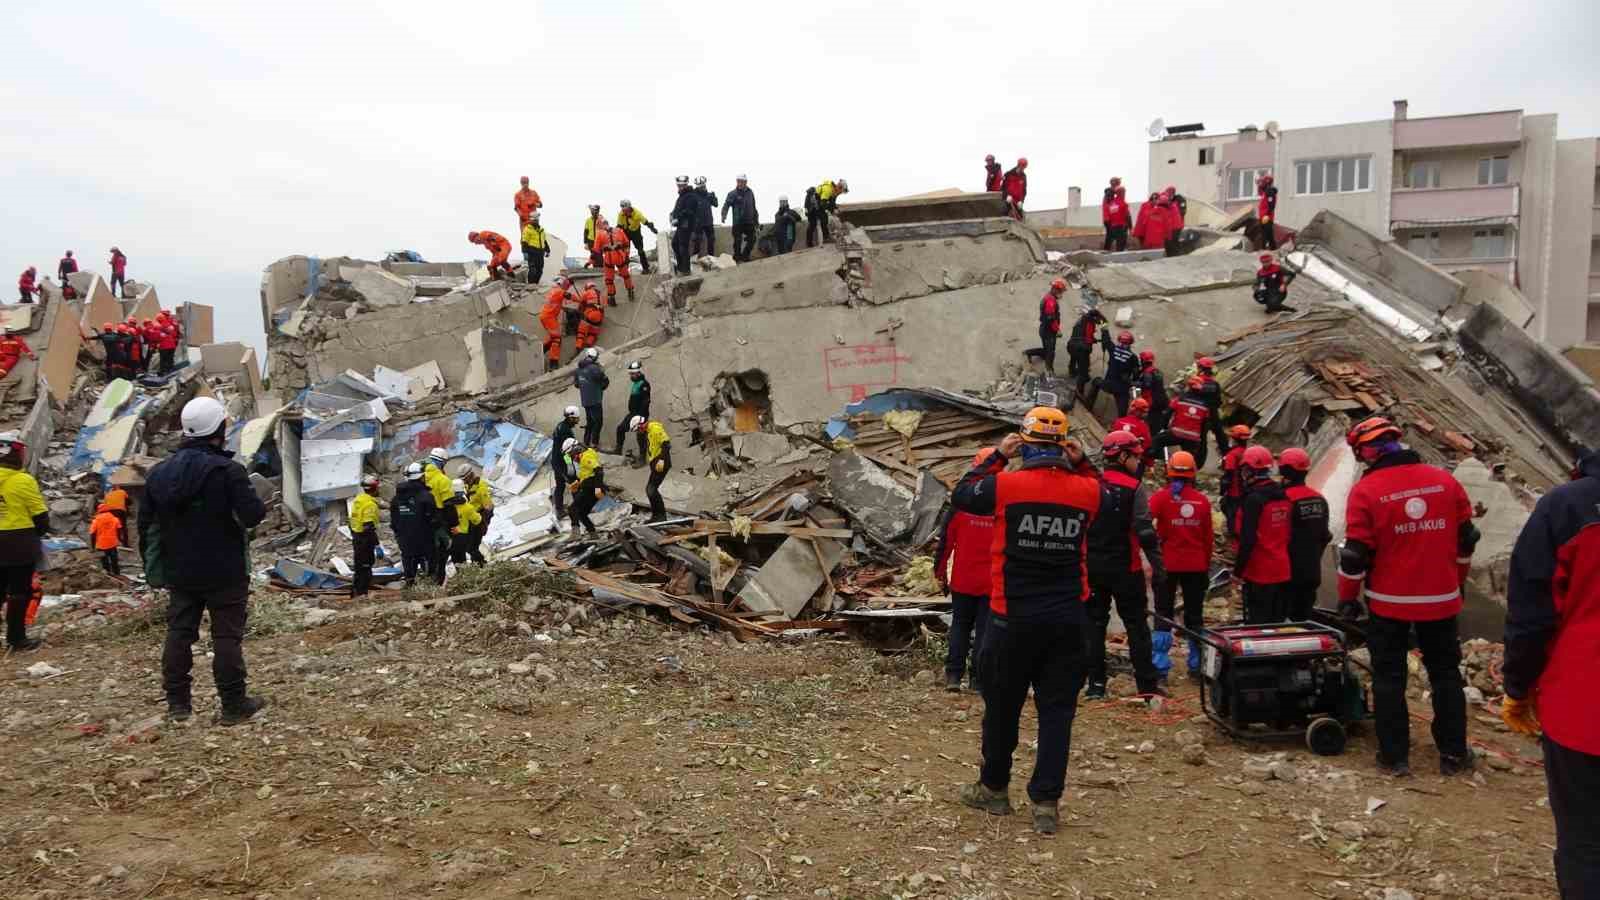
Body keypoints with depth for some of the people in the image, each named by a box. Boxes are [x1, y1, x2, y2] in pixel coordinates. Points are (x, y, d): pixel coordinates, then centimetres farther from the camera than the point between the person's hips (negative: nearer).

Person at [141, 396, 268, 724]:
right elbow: (253, 514, -22)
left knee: (179, 632, 13)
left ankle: (177, 702, 18)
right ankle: (234, 705, 4)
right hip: (224, 573, -5)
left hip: (179, 573, 6)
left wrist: (152, 563, 22)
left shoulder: (160, 472, 6)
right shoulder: (227, 470, -17)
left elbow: (146, 524, 12)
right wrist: (258, 502, 1)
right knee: (227, 635, 0)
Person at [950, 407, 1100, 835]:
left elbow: (960, 495, 7)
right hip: (1067, 619, 2)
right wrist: (1081, 463, 12)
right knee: (1057, 710, 8)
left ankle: (994, 788, 29)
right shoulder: (1086, 490, -3)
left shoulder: (1005, 485, -12)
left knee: (1002, 706, 14)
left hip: (1013, 618, -2)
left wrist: (997, 457, 9)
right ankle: (1046, 803, 8)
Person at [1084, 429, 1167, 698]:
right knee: (1137, 625, 6)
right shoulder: (1134, 488, -10)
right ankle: (1147, 683, 9)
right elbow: (1146, 533, -15)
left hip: (1092, 567, 4)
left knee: (1095, 623, 9)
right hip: (1125, 568, -4)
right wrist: (1158, 568, -11)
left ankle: (1096, 683, 8)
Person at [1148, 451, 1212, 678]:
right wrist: (1206, 565, 14)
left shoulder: (1160, 497, -10)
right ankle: (1196, 664, 18)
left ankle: (1160, 665, 3)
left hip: (1167, 564, -2)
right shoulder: (1203, 500, -1)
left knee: (1164, 614, 7)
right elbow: (1208, 536, 4)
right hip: (1196, 565, 2)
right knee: (1194, 615, 14)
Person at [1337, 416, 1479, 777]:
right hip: (1441, 599, 3)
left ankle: (1394, 756, 10)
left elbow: (1355, 554, -12)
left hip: (1389, 602, -3)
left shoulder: (1366, 490, -13)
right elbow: (1465, 541, 7)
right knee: (1446, 674, 16)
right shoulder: (1446, 481, -1)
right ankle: (1454, 754, 22)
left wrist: (1348, 598, 0)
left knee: (1389, 677, 8)